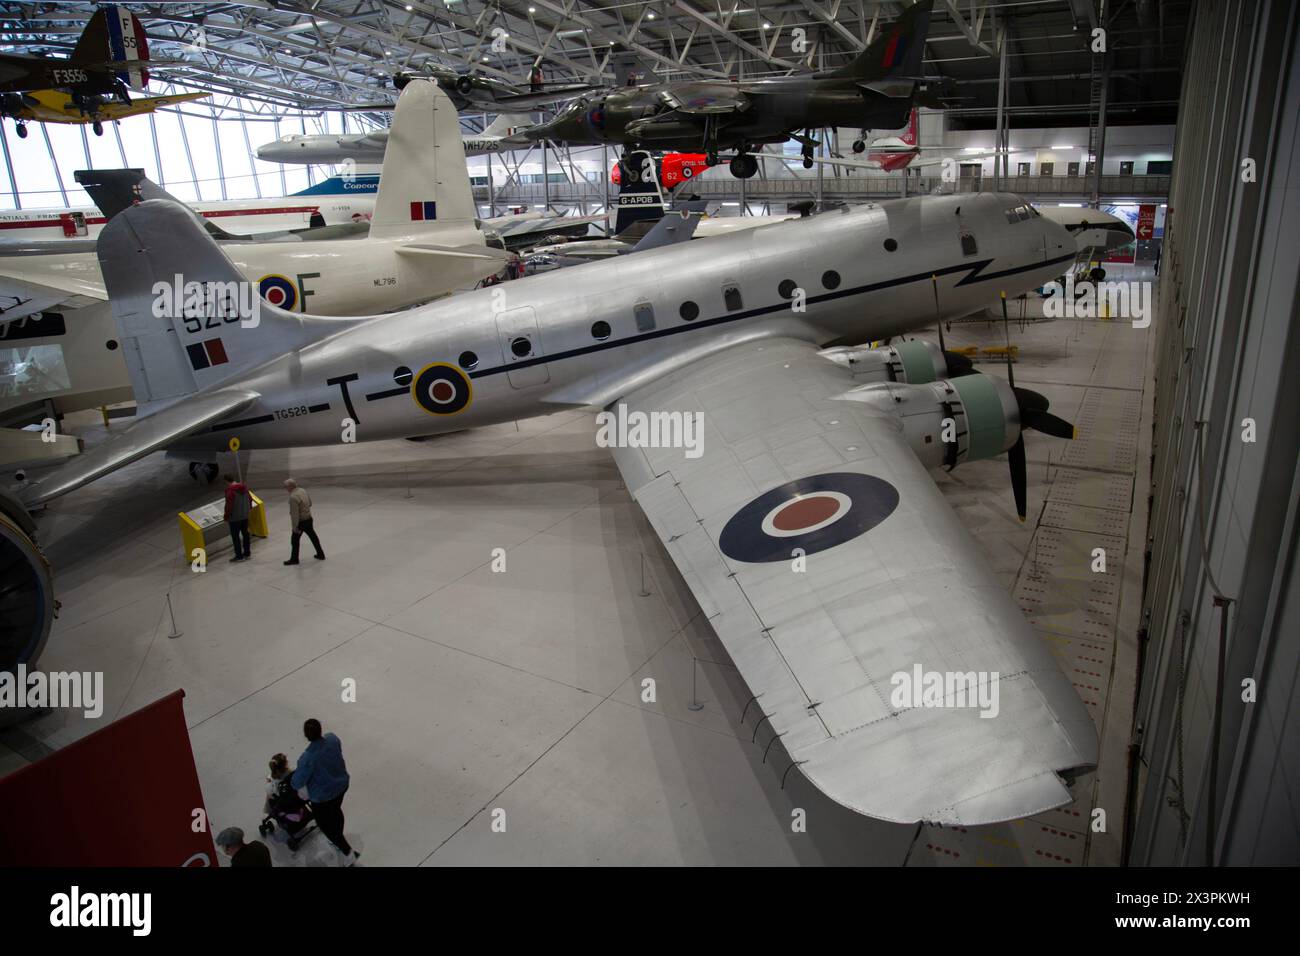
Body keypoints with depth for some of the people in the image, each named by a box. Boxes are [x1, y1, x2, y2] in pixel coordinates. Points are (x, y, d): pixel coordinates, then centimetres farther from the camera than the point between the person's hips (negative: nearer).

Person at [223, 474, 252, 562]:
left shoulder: (230, 490, -21)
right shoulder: (244, 487, 3)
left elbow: (229, 505, -22)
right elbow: (250, 498, 15)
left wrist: (226, 517, -11)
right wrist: (249, 507, 31)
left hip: (234, 518, -8)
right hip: (245, 515, 8)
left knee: (235, 536, 1)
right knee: (245, 533, 16)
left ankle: (239, 556, 4)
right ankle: (247, 553, 24)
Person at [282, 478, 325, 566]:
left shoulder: (293, 497, -27)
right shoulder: (303, 490, -1)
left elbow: (295, 514, -25)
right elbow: (310, 503, 14)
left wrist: (295, 527, -19)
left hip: (301, 521, -8)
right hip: (309, 518, 8)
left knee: (294, 540, 9)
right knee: (313, 536, 20)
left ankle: (294, 559, 20)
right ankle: (320, 554, 31)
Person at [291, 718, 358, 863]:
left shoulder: (308, 758, -36)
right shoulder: (332, 738, -17)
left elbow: (298, 781, -21)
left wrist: (293, 783, 2)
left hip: (323, 795, -6)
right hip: (342, 784, 7)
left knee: (324, 824, 17)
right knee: (336, 811, 32)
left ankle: (349, 853, 20)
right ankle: (338, 842, 55)